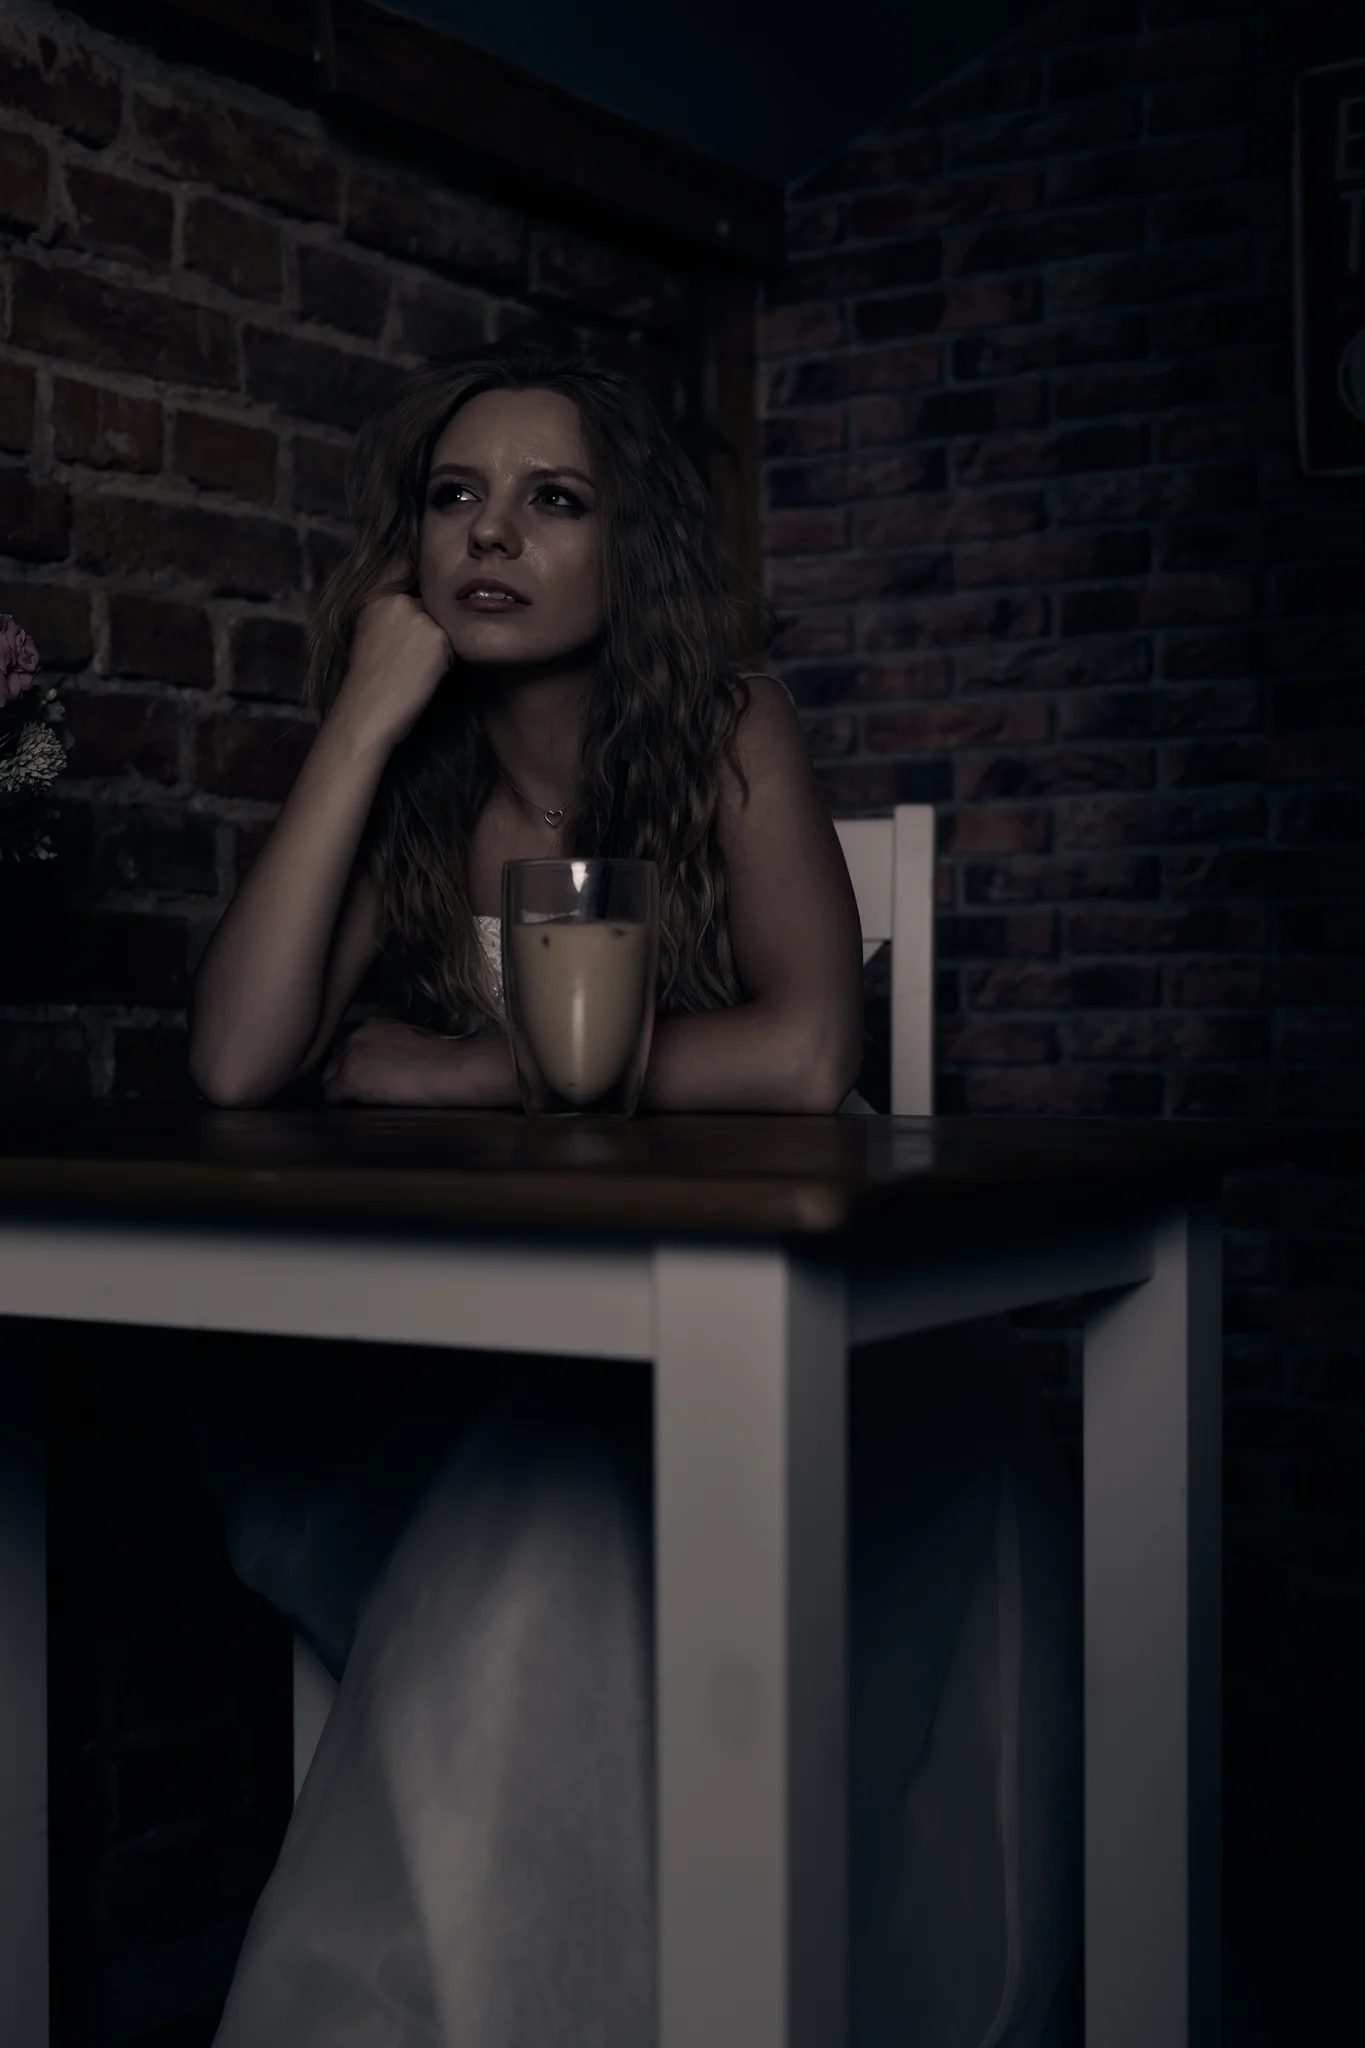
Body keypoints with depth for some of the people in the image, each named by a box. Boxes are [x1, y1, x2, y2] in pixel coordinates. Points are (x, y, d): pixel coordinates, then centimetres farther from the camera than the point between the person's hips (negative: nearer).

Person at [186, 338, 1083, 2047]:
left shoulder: (727, 733, -5)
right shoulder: (412, 789, 5)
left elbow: (802, 1057, -21)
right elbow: (236, 1066, -13)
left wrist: (471, 1070, -14)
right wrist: (367, 715, -12)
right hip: (510, 1356, 4)